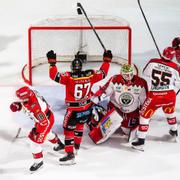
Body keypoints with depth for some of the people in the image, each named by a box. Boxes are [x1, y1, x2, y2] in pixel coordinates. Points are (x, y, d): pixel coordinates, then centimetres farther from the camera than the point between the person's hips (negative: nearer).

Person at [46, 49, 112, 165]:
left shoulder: (69, 77, -20)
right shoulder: (90, 75, -8)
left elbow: (55, 76, -25)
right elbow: (103, 73, 6)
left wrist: (52, 63, -18)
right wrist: (107, 61, 17)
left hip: (73, 110, -5)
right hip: (87, 108, 5)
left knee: (68, 129, 1)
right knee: (80, 125, 29)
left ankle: (70, 155, -6)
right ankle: (77, 146, 45)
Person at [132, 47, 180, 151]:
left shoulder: (153, 62, -5)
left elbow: (145, 73, 13)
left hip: (154, 96, -2)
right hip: (170, 95, 3)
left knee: (145, 116, 6)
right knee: (170, 112, 32)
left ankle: (141, 142, -1)